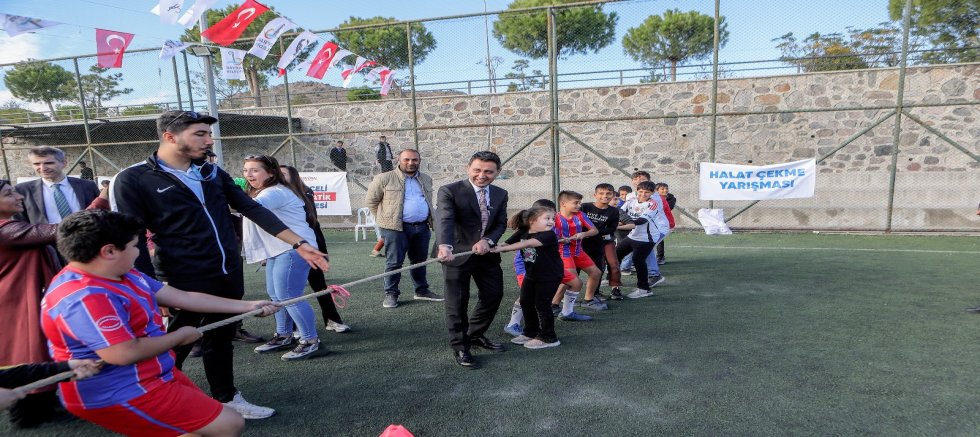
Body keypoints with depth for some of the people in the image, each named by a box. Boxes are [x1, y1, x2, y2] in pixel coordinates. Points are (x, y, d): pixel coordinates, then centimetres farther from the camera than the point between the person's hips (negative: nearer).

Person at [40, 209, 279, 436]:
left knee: (205, 414, 24)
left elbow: (184, 297, 9)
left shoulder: (125, 276, 6)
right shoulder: (84, 297, -27)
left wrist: (247, 306, 8)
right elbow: (124, 353, -31)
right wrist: (180, 336, -13)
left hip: (149, 377, 11)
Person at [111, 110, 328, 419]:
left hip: (230, 276, 6)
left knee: (221, 339, 20)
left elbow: (253, 210, 4)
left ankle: (226, 399, 37)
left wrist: (298, 243, -2)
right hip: (184, 283, -6)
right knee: (172, 349, 8)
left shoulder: (213, 173, 7)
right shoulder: (133, 180, -10)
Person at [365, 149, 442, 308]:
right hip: (396, 228, -5)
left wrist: (431, 221, 14)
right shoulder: (384, 179, -5)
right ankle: (391, 294, 11)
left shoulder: (426, 180, 12)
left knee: (420, 261, 15)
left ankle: (422, 291, 28)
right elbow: (370, 201, 2)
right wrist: (385, 218, 2)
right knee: (394, 262, -1)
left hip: (422, 227, 5)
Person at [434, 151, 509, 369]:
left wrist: (487, 240, -17)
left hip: (487, 253, 6)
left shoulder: (501, 194, 5)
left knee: (494, 294, 13)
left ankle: (475, 335, 35)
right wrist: (444, 246, -47)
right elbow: (444, 220, -28)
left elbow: (501, 223, 4)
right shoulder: (449, 191, -14)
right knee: (457, 301, 1)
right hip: (457, 253, -6)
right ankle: (459, 347, 17)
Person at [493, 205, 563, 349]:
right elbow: (510, 245, -2)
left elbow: (526, 244, -35)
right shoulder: (523, 234, -2)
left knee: (542, 304, -4)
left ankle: (548, 337, 11)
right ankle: (531, 332, 31)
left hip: (550, 276, -7)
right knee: (525, 302, 12)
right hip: (531, 275, 7)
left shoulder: (548, 235, -25)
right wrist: (499, 247, -26)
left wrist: (502, 248, -40)